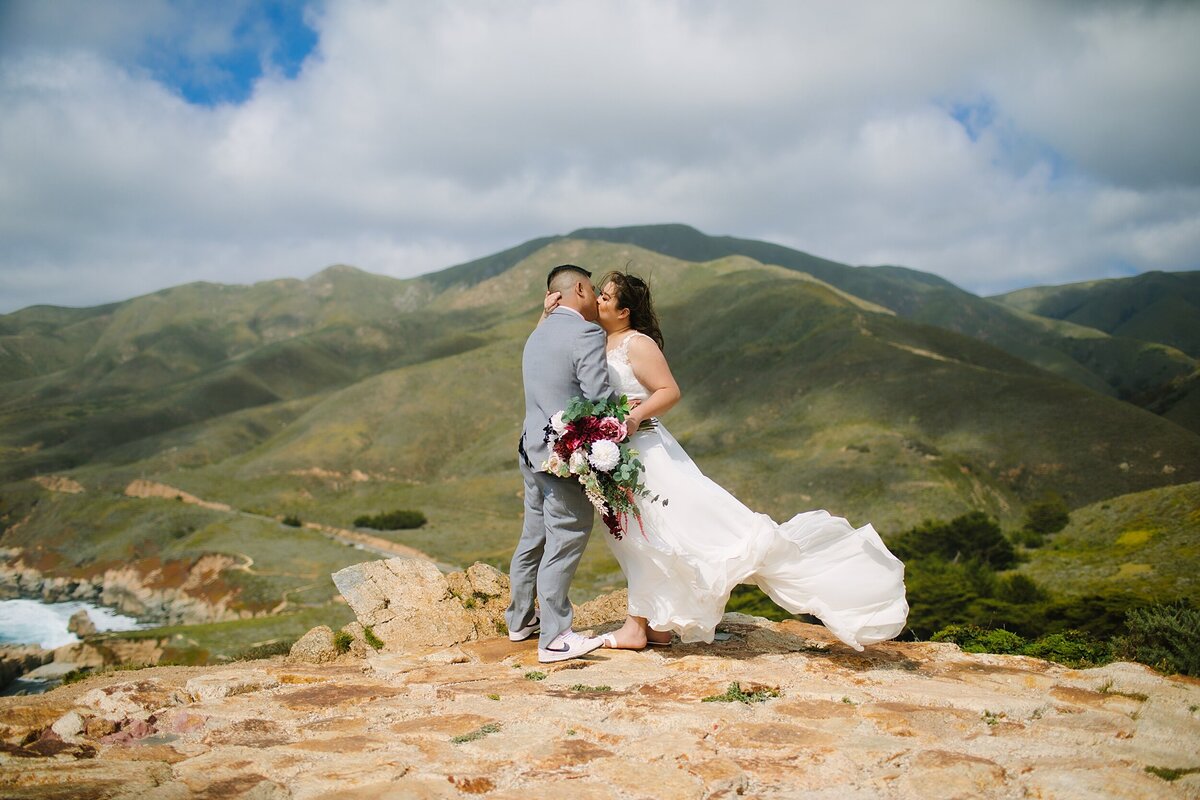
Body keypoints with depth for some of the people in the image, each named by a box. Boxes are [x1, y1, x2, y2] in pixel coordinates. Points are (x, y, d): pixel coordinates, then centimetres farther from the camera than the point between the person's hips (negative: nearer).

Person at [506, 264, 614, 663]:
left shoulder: (537, 335, 16)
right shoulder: (587, 334, -13)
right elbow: (600, 399, -18)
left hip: (533, 451, 9)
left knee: (534, 538, 19)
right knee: (564, 544, -3)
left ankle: (520, 618, 32)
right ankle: (553, 638, 3)